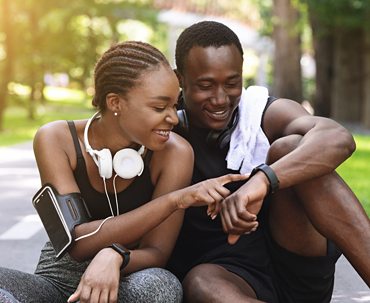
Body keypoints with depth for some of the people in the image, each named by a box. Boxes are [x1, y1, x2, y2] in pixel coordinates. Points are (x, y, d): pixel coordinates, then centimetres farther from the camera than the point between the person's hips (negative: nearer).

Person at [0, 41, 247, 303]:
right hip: (59, 279, 0)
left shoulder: (174, 153, -12)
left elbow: (156, 254, -14)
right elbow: (78, 243, -22)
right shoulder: (55, 140, -12)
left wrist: (114, 256, -39)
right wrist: (177, 199, -29)